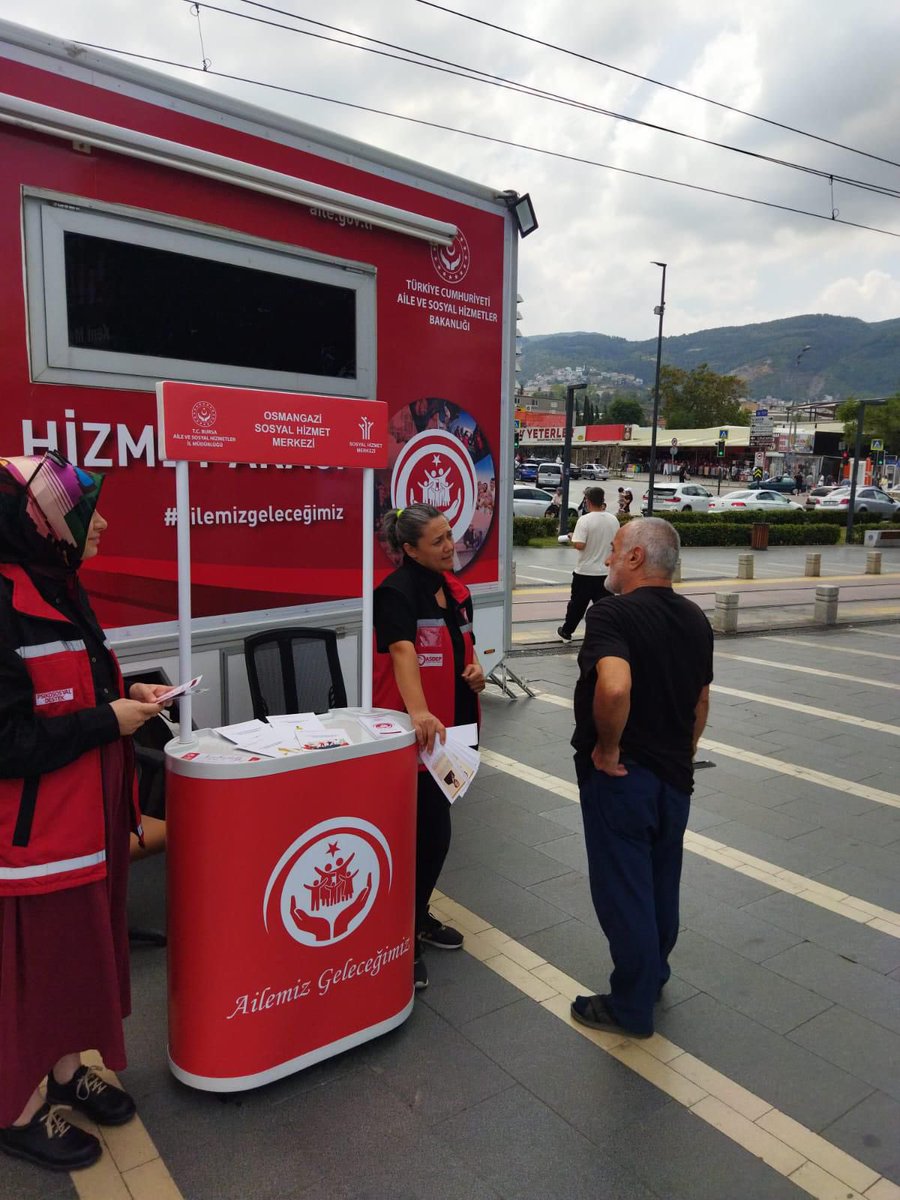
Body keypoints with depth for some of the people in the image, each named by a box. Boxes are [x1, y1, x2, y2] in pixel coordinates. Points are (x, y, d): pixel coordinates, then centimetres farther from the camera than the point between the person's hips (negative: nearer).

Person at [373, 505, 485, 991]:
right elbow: (402, 652, -34)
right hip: (412, 732, -8)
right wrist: (418, 713, -49)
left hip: (450, 727, 8)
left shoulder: (454, 589, 8)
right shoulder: (398, 592, -18)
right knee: (419, 833, 0)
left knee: (435, 831, 19)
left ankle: (418, 916, 40)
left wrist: (474, 668, -1)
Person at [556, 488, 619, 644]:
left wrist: (571, 538, -4)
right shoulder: (613, 520, 1)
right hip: (606, 571, 3)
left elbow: (579, 545, -23)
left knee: (577, 604, 12)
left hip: (585, 572, -3)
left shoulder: (585, 520, -16)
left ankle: (566, 632, 27)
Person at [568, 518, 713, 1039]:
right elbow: (701, 702, 14)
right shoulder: (696, 619, 4)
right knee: (662, 884, 22)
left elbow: (614, 687, -39)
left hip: (620, 775, -7)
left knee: (623, 889, 7)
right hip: (675, 775, 8)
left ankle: (631, 1007, 22)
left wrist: (608, 747, -23)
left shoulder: (613, 614, -21)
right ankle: (654, 976, 42)